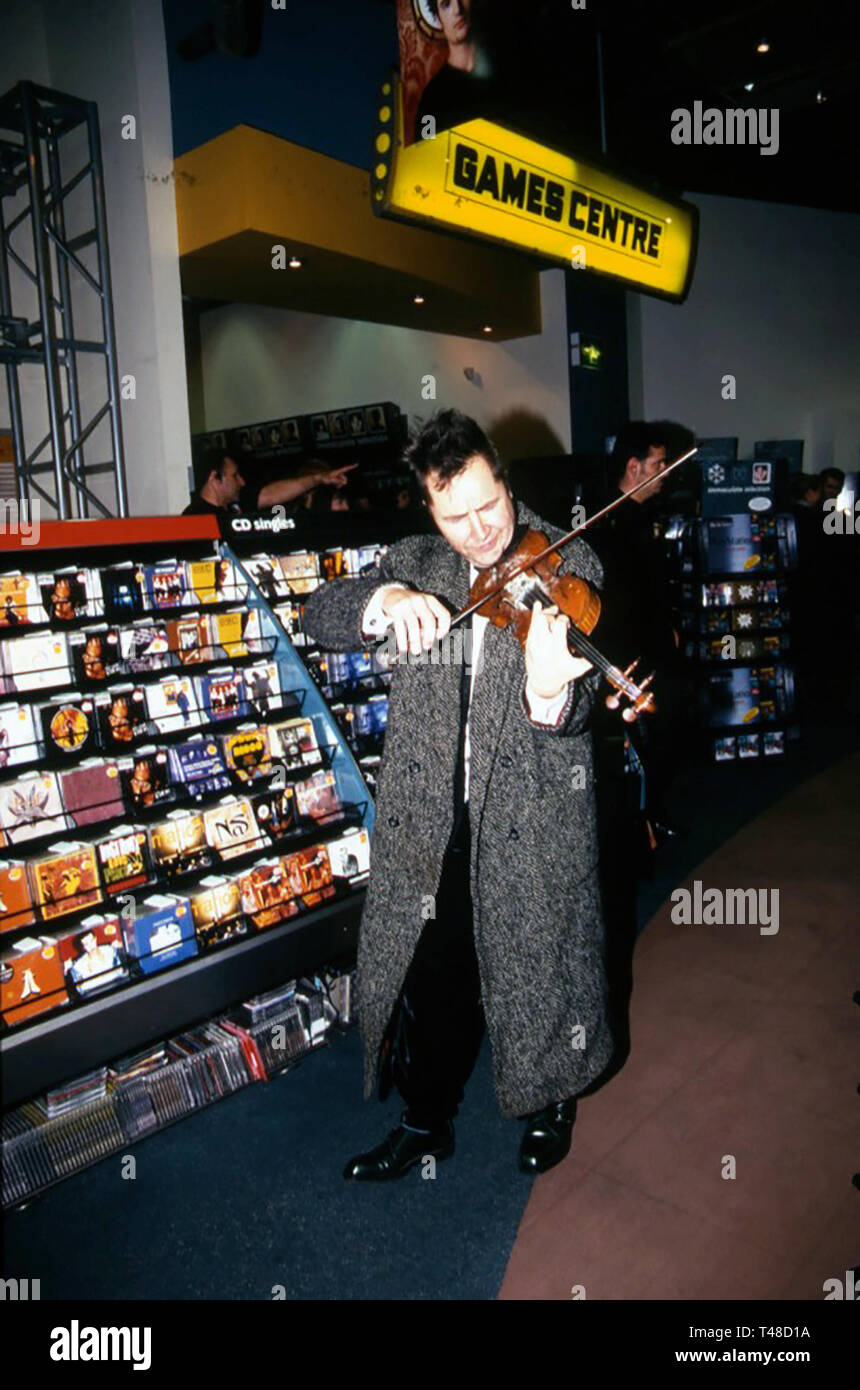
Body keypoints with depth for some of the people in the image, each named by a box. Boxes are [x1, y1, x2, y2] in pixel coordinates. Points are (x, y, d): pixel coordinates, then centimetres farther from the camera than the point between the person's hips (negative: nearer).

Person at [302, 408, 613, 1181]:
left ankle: (553, 1104, 45)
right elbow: (319, 617, -5)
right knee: (428, 979, 14)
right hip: (427, 823, 3)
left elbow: (570, 710, -17)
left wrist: (549, 694, -42)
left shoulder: (568, 565, -7)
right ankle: (427, 1123, 39)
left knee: (541, 971, 16)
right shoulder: (413, 564, 4)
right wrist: (385, 602, -26)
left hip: (531, 826, -2)